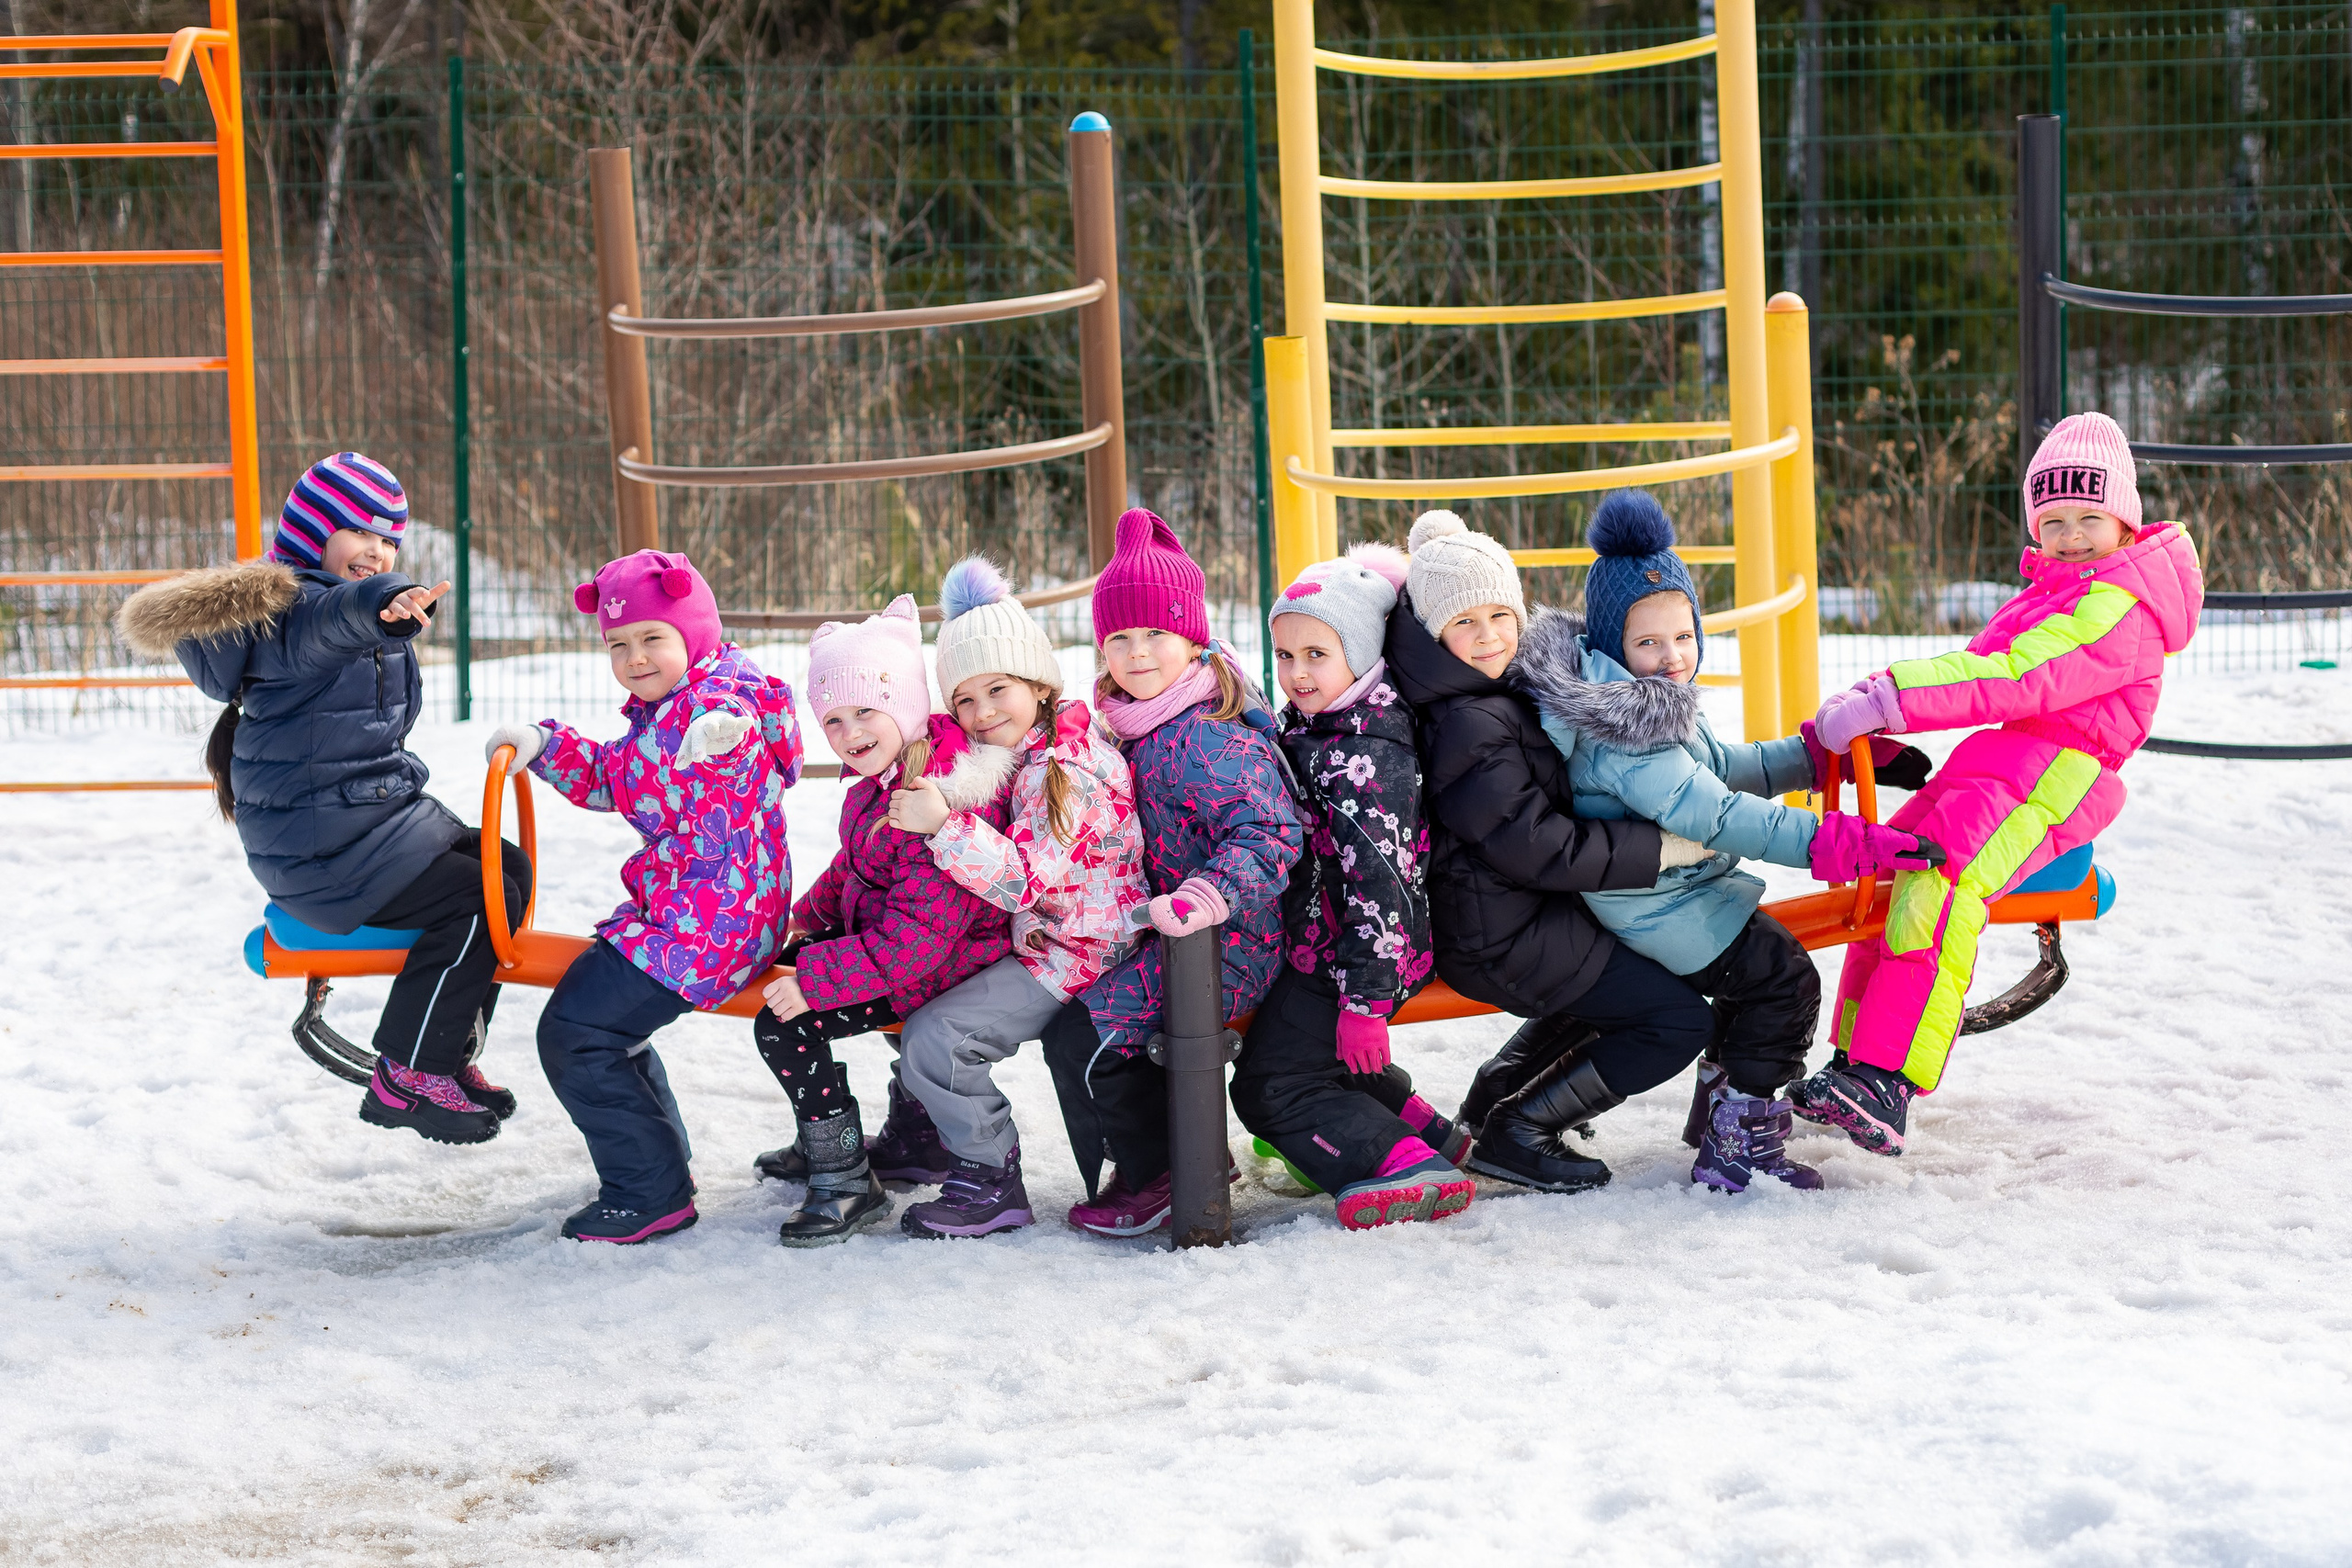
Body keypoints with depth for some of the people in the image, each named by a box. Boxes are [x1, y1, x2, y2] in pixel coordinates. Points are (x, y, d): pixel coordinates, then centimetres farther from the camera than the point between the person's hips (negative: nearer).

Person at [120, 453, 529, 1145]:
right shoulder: (293, 608, -19)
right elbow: (324, 625, -46)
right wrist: (381, 607, -64)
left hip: (380, 810, 11)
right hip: (319, 845, -11)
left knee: (506, 868, 12)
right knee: (474, 899, -19)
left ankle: (447, 1057, 18)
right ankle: (406, 1078, -12)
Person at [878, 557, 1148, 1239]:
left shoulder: (1061, 772, -23)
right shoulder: (1039, 753, 10)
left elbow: (1024, 877, -32)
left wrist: (945, 824, -40)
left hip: (1071, 956, -11)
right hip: (1042, 940, 11)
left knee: (934, 1037, -18)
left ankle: (990, 1183, -7)